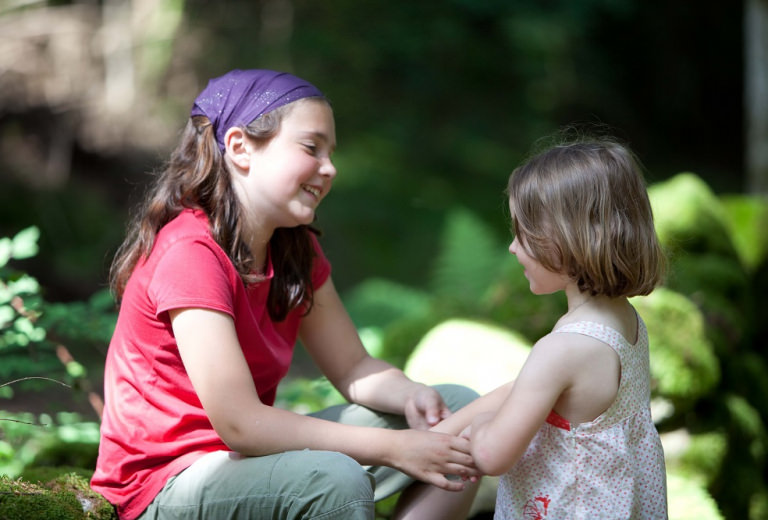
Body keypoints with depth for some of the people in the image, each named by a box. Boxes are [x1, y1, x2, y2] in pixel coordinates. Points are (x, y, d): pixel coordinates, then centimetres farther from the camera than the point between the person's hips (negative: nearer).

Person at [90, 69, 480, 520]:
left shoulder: (296, 249, 6)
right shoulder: (190, 253, -22)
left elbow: (354, 368, 8)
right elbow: (239, 423, -28)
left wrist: (411, 397, -17)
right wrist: (392, 448, -28)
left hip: (252, 457, 9)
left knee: (460, 410, 2)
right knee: (335, 480, -38)